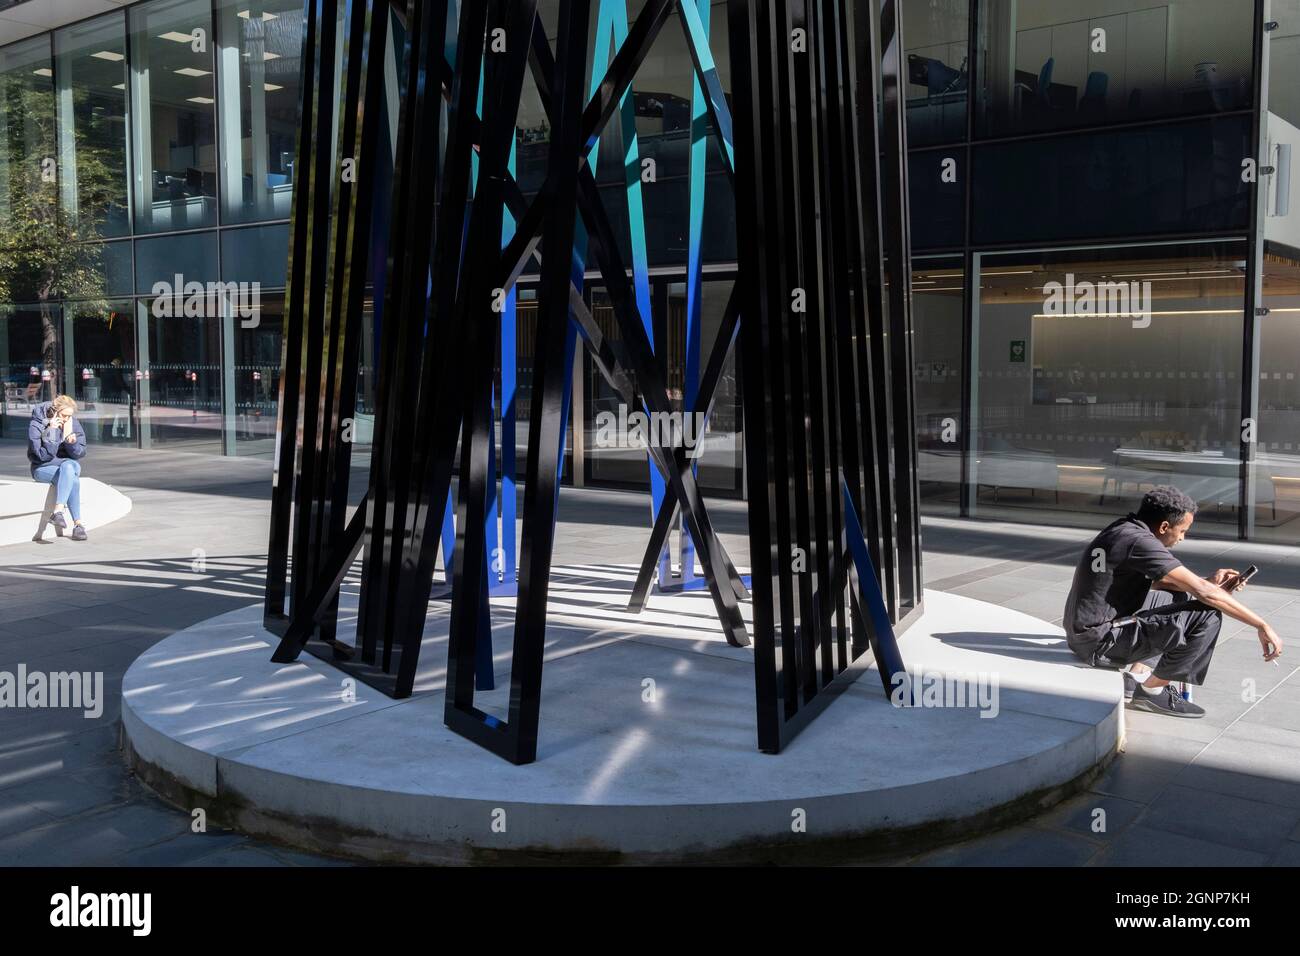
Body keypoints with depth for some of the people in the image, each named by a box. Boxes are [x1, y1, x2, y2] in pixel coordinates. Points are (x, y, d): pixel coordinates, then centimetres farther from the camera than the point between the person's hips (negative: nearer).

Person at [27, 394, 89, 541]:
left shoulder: (73, 423, 1)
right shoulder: (36, 425, -10)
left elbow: (80, 454, -1)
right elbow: (43, 455, -18)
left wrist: (71, 442, -23)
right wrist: (52, 431, -23)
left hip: (70, 464, 3)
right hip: (43, 468, -3)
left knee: (69, 467, -35)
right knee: (72, 479, -34)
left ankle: (58, 512, -39)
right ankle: (77, 524, -39)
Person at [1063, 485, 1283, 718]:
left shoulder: (1122, 529, 8)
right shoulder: (1139, 541, -20)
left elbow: (1155, 580, 24)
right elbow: (1204, 592, -21)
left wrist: (1209, 581, 12)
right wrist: (1262, 626, -14)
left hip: (1083, 632, 10)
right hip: (1100, 644, -10)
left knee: (1178, 596, 26)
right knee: (1207, 616, -14)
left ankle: (1137, 673, 16)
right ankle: (1152, 690, 1)